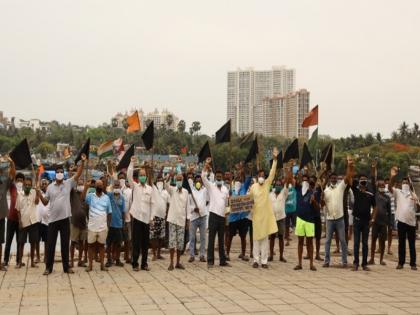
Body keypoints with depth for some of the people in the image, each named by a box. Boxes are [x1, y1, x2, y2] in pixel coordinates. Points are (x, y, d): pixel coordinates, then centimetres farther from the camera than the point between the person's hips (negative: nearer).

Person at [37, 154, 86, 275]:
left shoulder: (68, 183, 3)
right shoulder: (50, 187, 5)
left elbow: (78, 174, -7)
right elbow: (45, 202, 8)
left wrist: (82, 162, -18)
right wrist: (40, 195, -10)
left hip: (65, 218, 0)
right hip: (53, 219, 1)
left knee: (65, 244, 7)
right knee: (50, 244, 4)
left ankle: (66, 266, 15)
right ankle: (48, 267, 13)